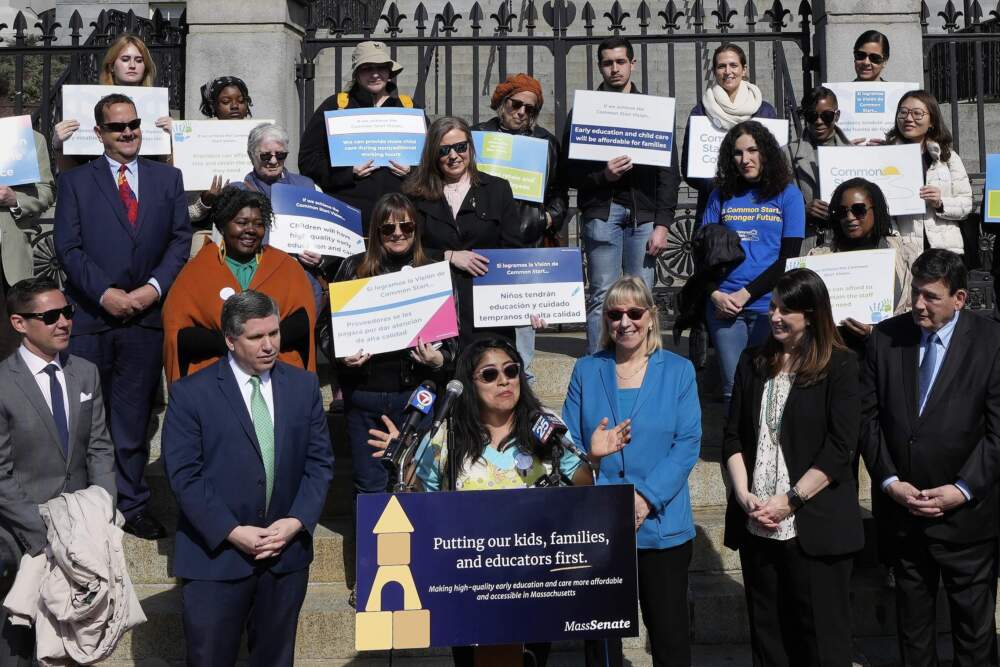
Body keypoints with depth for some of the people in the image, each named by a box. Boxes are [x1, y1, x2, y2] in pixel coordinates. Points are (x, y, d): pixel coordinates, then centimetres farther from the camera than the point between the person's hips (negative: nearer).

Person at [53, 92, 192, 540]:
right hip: (90, 318, -1)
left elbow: (180, 239, 6)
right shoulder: (75, 182, 6)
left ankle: (133, 505, 15)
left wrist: (154, 287, -8)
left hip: (146, 314, 1)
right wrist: (105, 293, -13)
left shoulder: (167, 178, 12)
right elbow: (68, 248, -1)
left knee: (134, 417, 7)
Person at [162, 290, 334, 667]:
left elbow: (320, 462, 5)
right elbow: (183, 474, -10)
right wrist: (233, 532, -15)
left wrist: (297, 521, -9)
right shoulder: (191, 394, -7)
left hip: (287, 551, 3)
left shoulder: (304, 385, 4)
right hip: (216, 555, -3)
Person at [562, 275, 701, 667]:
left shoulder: (678, 371, 1)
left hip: (661, 525, -1)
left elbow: (688, 444, -6)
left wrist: (646, 497, -17)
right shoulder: (586, 371, 4)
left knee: (669, 632, 10)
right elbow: (569, 443, 0)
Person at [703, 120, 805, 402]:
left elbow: (789, 257, -2)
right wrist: (715, 294, -8)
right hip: (723, 306, 2)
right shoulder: (721, 196, 11)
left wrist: (745, 294, -10)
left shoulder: (788, 194, 4)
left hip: (769, 305, -2)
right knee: (733, 387, 2)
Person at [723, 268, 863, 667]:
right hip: (757, 525, 4)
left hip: (815, 525, -4)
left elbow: (840, 447, -9)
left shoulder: (839, 366, -3)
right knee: (766, 632, 10)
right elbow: (733, 437, 9)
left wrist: (790, 500, -12)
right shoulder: (753, 363, 11)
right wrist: (744, 495, -5)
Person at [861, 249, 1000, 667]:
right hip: (902, 508, 3)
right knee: (912, 616, 18)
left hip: (966, 512, -2)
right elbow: (868, 417, 1)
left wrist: (962, 490, -14)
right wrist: (890, 482, -7)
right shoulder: (885, 337, -1)